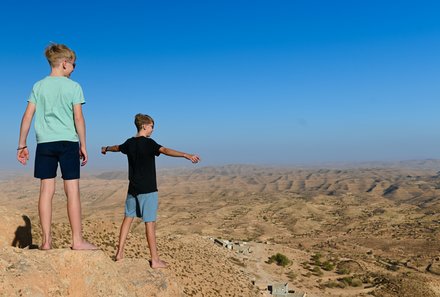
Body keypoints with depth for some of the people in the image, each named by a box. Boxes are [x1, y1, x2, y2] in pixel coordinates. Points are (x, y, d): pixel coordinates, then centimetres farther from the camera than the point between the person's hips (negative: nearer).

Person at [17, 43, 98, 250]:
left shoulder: (38, 86, 8)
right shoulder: (73, 86, -2)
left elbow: (27, 117, 5)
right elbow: (78, 118, -6)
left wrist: (22, 145, 9)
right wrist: (83, 145, 1)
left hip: (44, 143, 3)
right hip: (68, 142, -3)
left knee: (46, 190, 5)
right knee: (72, 191, 0)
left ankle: (46, 240, 8)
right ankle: (77, 240, 3)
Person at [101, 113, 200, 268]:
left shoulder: (130, 143, 10)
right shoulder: (148, 143, -13)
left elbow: (117, 147, 31)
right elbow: (165, 150, -29)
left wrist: (106, 149, 54)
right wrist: (186, 155, -41)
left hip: (133, 188, 7)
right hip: (148, 189, -7)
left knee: (128, 218, 16)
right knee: (150, 222, -5)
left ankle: (120, 252, 21)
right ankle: (155, 260, 0)